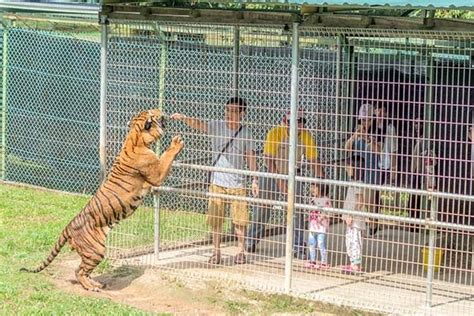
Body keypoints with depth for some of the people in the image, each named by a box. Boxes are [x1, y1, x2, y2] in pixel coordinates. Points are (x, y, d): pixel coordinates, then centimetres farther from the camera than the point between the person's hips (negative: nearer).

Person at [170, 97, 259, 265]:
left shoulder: (245, 133, -1)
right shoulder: (217, 127, -4)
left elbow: (250, 157, 5)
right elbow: (198, 124, -21)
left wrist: (255, 179, 0)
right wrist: (183, 118, -40)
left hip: (237, 184, 0)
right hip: (217, 182, 0)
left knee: (239, 220, 3)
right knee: (215, 220, 4)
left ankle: (242, 252, 18)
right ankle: (216, 252, 14)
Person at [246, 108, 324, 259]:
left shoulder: (306, 136, -17)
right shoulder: (275, 133, -25)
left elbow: (313, 162, -13)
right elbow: (268, 159, -25)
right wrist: (280, 181, -32)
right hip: (272, 174, -1)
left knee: (297, 212, -7)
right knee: (262, 209, 7)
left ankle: (298, 248, 1)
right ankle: (251, 241, 27)